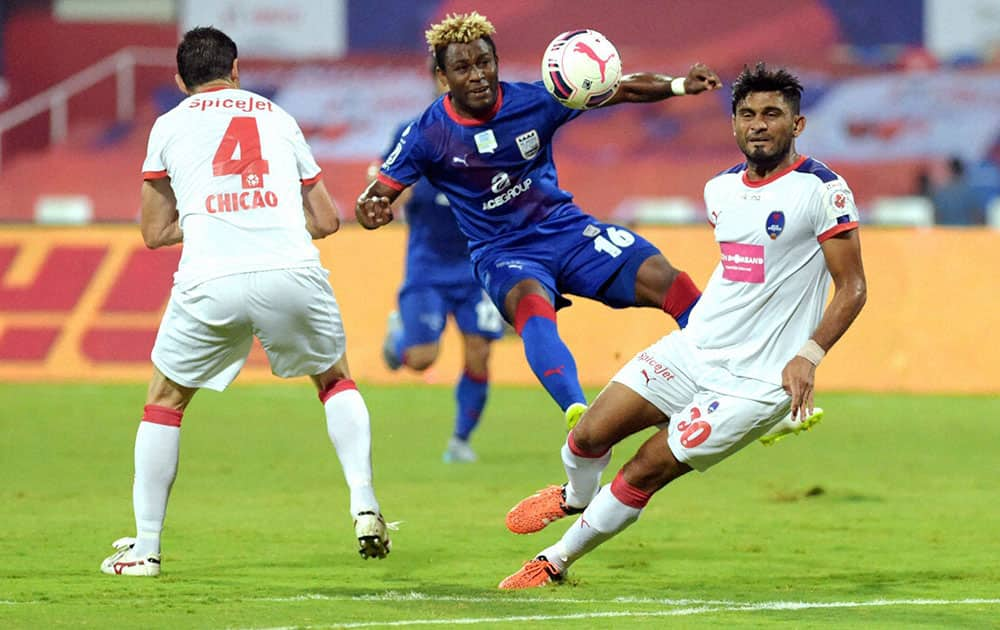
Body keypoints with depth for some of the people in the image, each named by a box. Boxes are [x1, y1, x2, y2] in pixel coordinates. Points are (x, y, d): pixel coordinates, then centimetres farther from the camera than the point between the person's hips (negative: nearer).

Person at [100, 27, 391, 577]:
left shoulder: (170, 125, 18)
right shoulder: (277, 118, 23)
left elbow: (155, 233, 22)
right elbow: (326, 220, 27)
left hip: (210, 280, -1)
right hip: (291, 270, 1)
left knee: (165, 401, 20)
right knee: (335, 380, 27)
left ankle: (145, 546, 17)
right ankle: (364, 505, 9)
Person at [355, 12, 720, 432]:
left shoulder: (534, 100, -6)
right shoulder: (428, 135, -9)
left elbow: (619, 90, -1)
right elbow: (380, 192, -4)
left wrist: (679, 86, -16)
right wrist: (371, 209, -28)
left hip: (566, 229, 3)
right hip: (502, 253, -3)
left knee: (664, 280, -14)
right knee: (532, 305, -39)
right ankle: (577, 413, -59)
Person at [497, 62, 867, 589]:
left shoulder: (822, 189, -13)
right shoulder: (721, 189, 8)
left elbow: (852, 288, -12)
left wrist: (808, 355, -23)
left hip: (755, 382, -6)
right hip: (692, 349, 6)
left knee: (642, 475, -7)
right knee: (590, 434, 1)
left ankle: (556, 562, 13)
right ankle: (576, 496, 37)